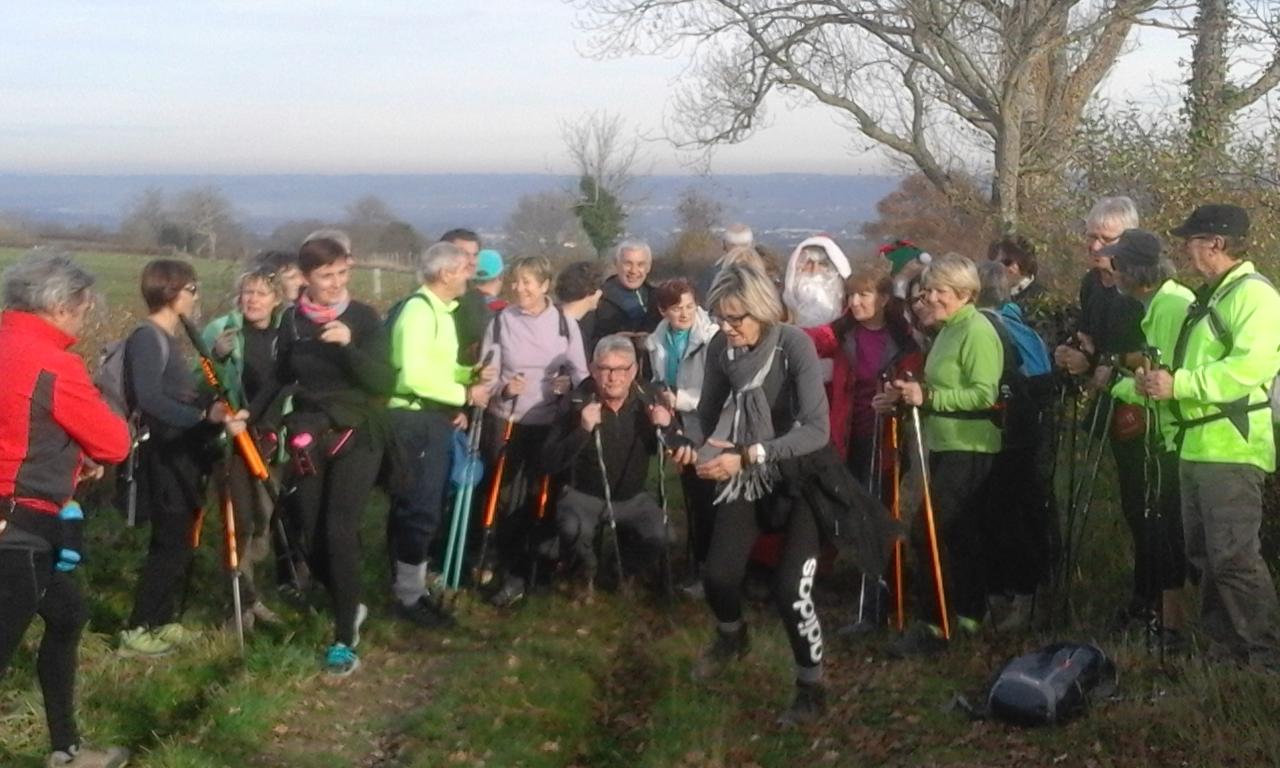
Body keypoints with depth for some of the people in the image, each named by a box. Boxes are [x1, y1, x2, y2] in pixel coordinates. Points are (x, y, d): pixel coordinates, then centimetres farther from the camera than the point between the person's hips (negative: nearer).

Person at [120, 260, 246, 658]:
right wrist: (205, 416, -35)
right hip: (164, 456, -10)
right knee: (169, 546, -7)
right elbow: (150, 399, -28)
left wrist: (217, 411, -1)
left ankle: (162, 621, 24)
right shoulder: (147, 338, -15)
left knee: (178, 544, 14)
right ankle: (138, 630, 0)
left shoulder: (169, 339, 14)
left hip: (184, 455, 10)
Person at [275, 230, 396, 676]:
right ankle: (349, 606, 28)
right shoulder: (292, 320, 3)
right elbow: (281, 378, 15)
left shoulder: (364, 318, -6)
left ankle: (345, 638, -9)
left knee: (339, 531, -16)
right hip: (308, 438, 4)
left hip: (356, 436, -3)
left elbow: (385, 384, -14)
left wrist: (349, 345, -27)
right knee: (311, 537, 2)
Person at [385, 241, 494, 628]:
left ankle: (410, 585, 26)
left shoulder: (440, 309, 14)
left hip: (433, 418, 10)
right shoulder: (419, 310, -17)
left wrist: (470, 374, 4)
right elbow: (415, 375, -25)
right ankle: (409, 596, 4)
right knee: (421, 509, -5)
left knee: (421, 507, 16)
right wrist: (464, 394, -17)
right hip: (414, 420, -10)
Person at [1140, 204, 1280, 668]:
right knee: (1205, 556, 13)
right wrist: (1157, 382, 9)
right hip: (1196, 446, 10)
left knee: (1234, 558, -12)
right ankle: (1225, 651, 21)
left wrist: (1179, 385, -23)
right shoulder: (1209, 298, 21)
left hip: (1231, 447, -10)